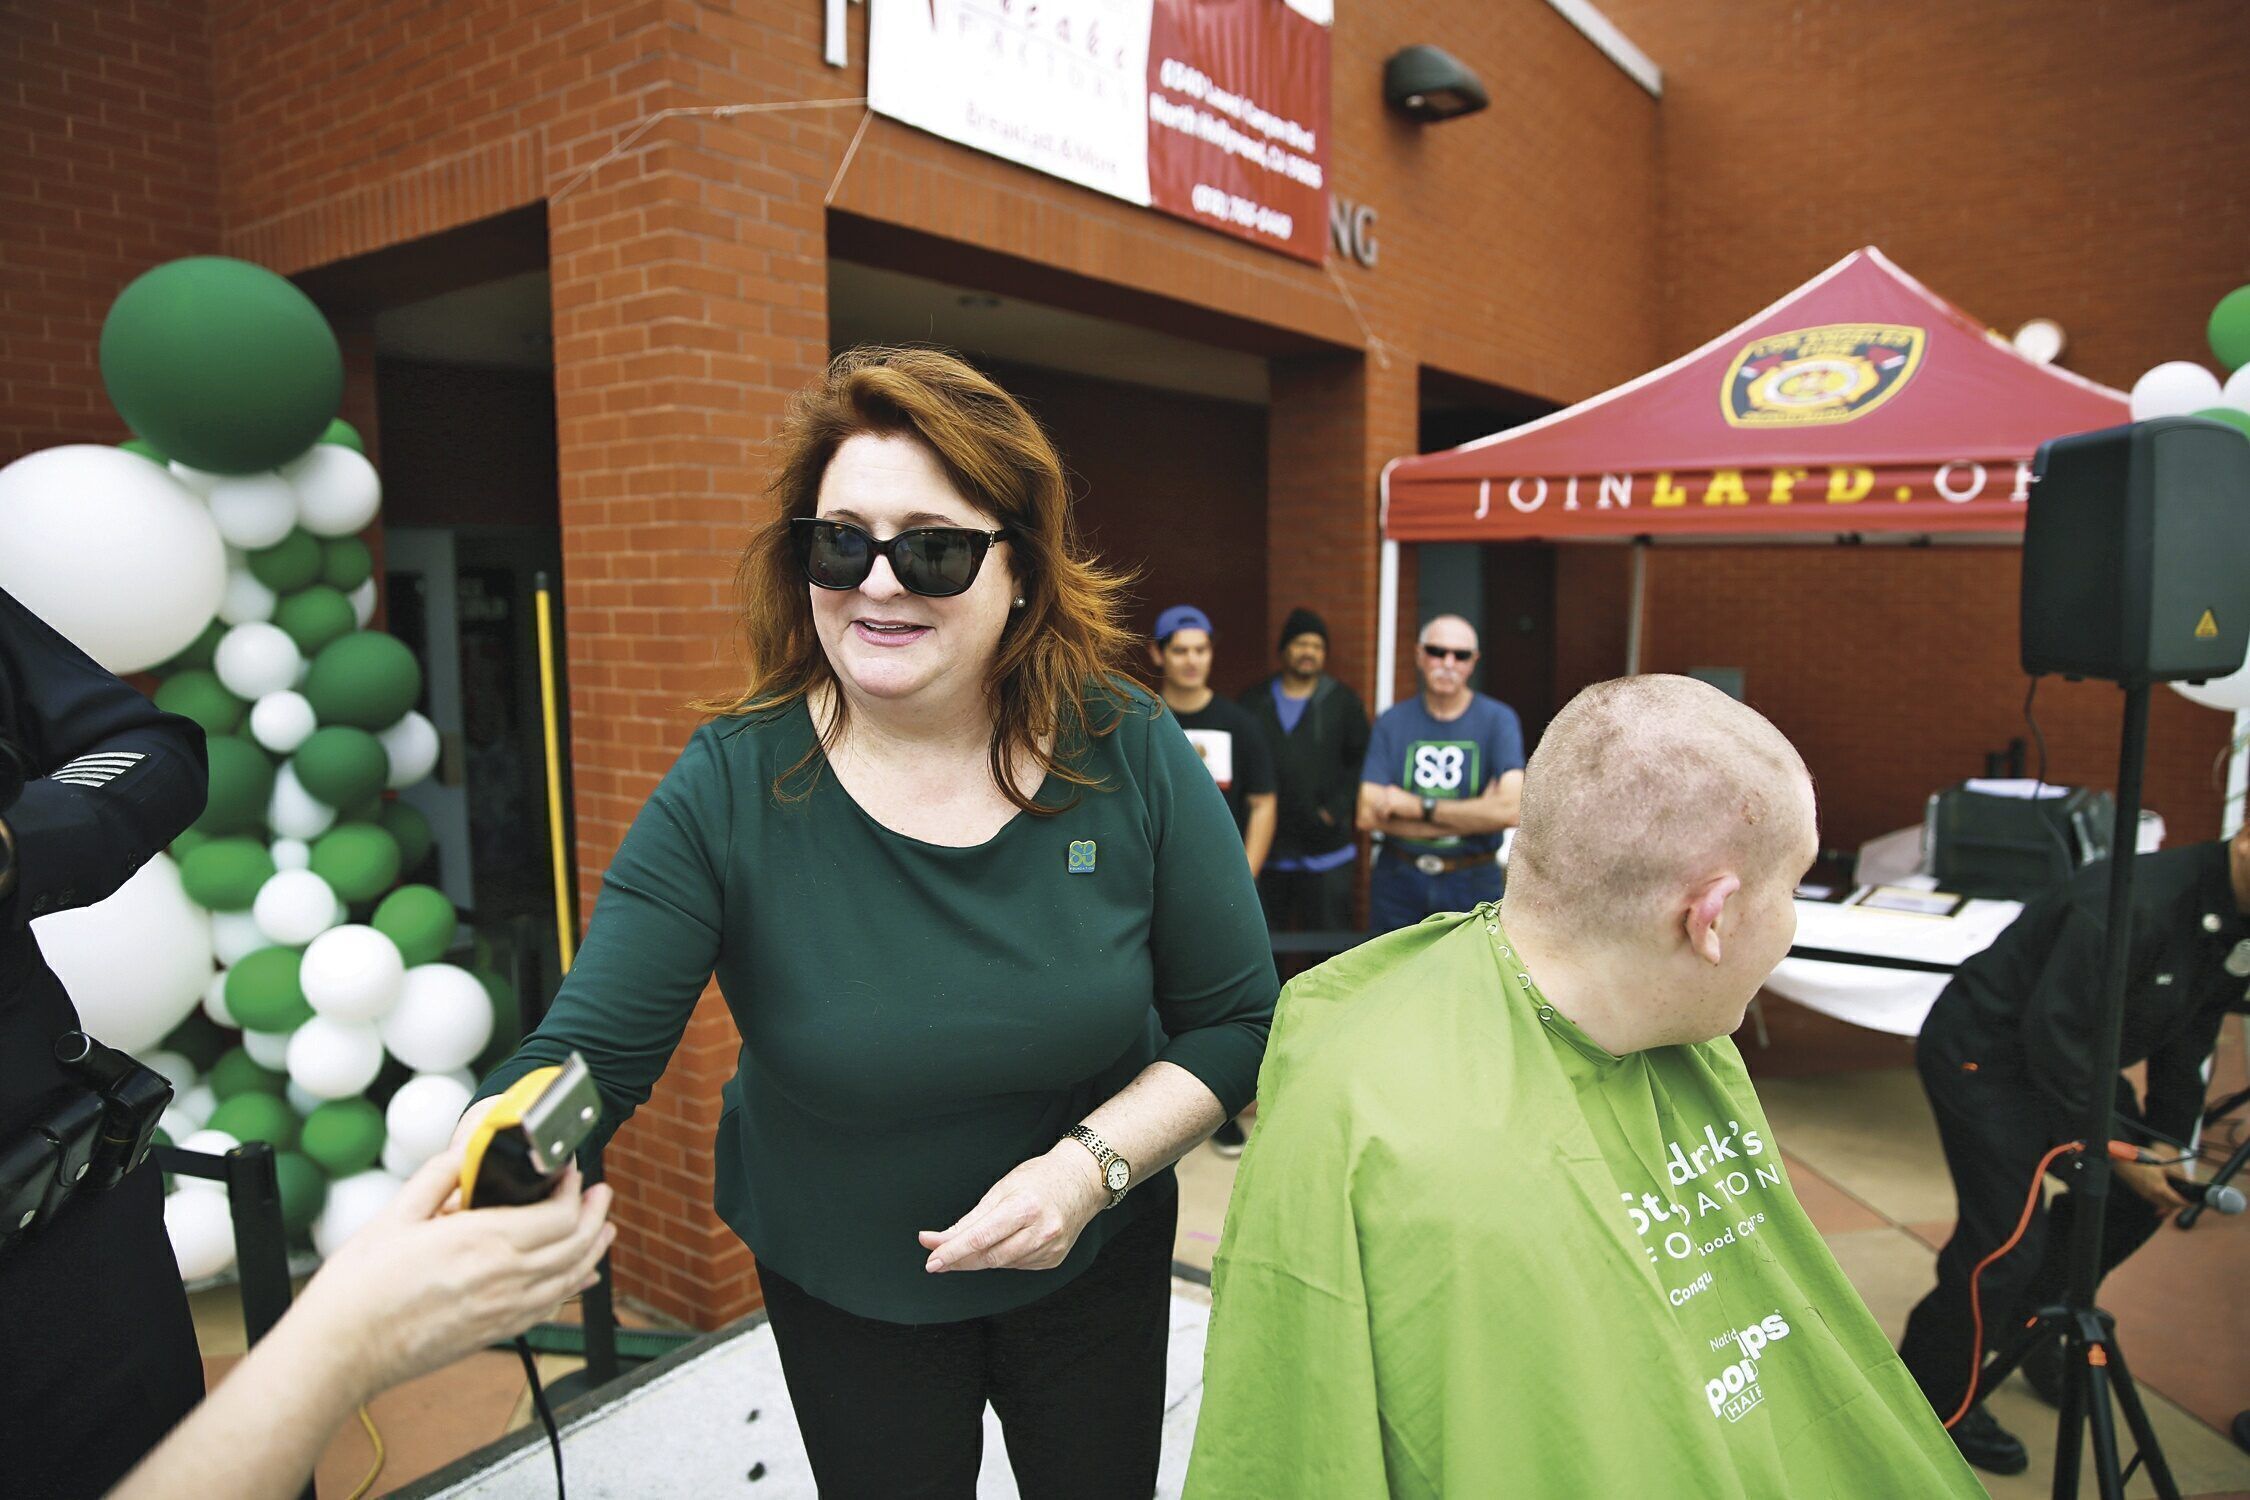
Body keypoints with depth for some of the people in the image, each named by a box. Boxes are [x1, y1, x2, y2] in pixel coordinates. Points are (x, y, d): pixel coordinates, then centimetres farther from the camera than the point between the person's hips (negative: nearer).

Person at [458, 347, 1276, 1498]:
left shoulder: (1132, 757, -18)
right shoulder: (728, 790, -21)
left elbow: (1238, 1021, -11)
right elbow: (585, 1058, -22)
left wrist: (1094, 1162, -25)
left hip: (1093, 1263, 2)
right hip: (840, 1294, -1)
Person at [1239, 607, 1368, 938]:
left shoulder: (1345, 703, 7)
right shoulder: (1254, 702, 11)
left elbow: (1360, 763, 4)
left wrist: (1336, 811, -8)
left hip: (1324, 851, -1)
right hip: (1264, 847, 2)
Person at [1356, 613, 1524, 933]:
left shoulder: (1498, 720, -5)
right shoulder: (1392, 722, -1)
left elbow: (1510, 810, -19)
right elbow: (1368, 816, -11)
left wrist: (1418, 807, -14)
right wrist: (1473, 816, -14)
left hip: (1473, 883, -1)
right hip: (1397, 880, 1)